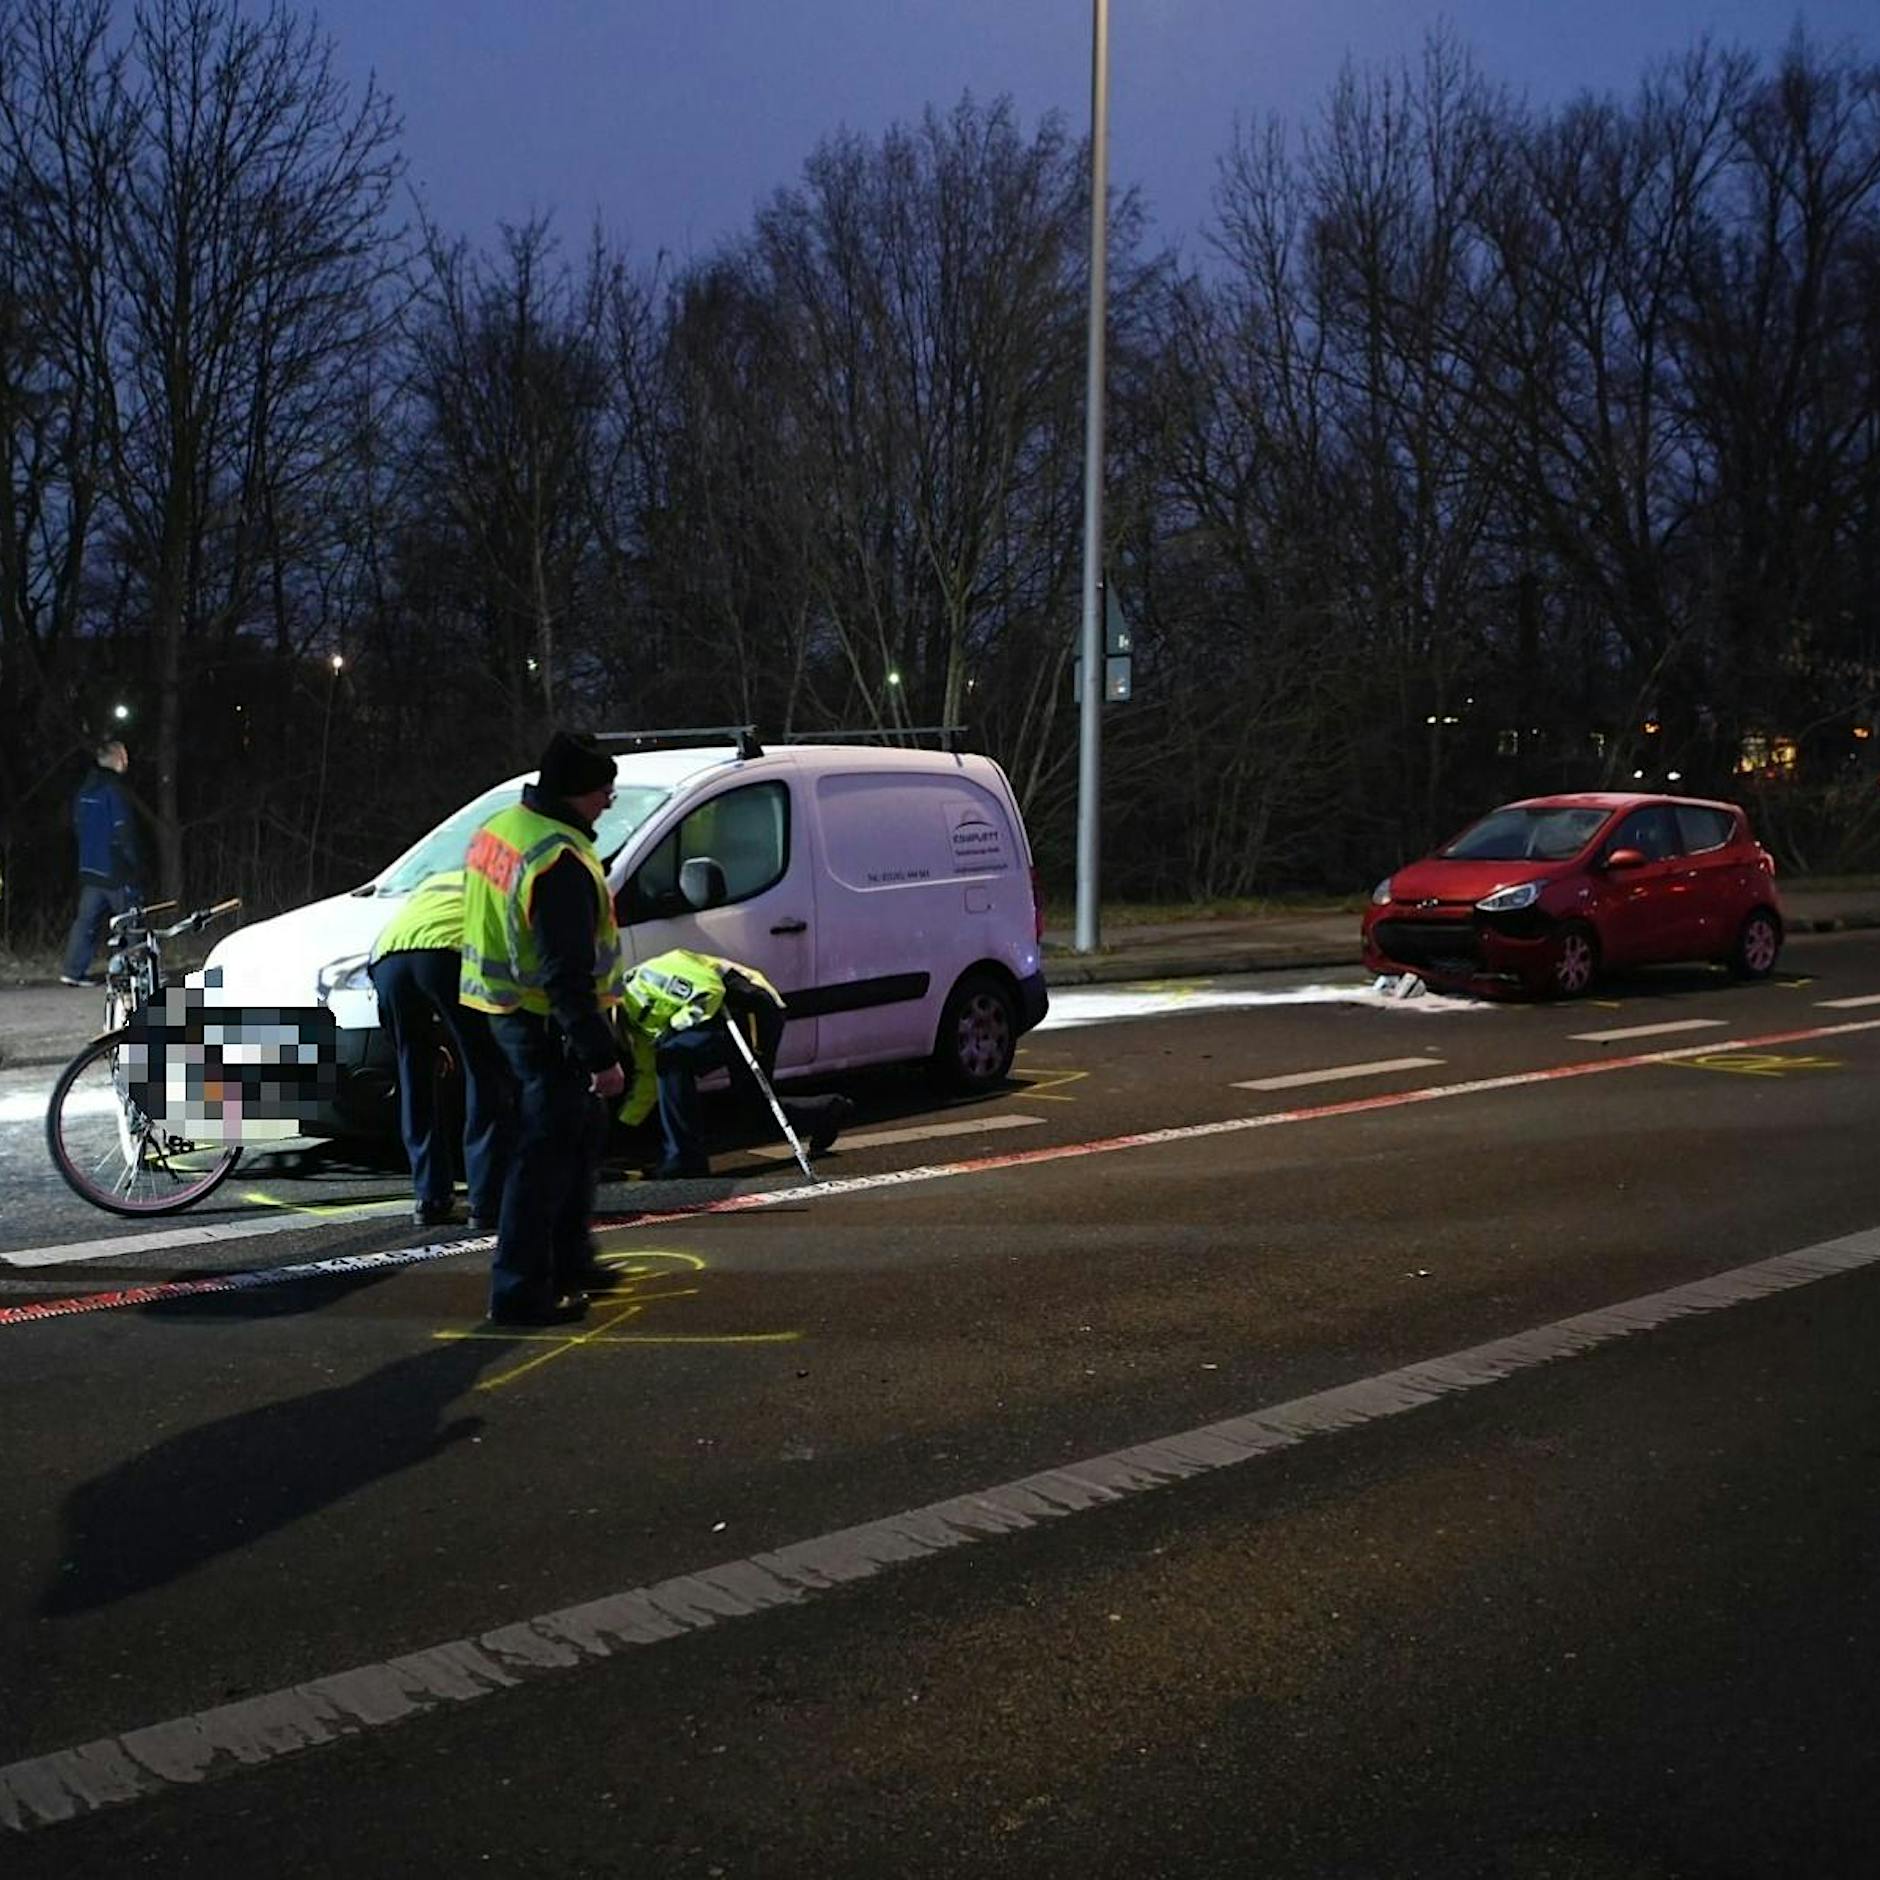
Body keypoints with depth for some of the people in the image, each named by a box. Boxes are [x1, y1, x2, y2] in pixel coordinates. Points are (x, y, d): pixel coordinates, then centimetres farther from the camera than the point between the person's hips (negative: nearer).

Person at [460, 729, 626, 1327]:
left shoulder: (497, 829, 8)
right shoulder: (560, 861, -24)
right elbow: (568, 975, -26)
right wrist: (601, 1055, -21)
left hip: (505, 1005, 10)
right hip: (546, 1024, -10)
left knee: (582, 1129, 23)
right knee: (546, 1151, -3)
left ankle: (569, 1259, 34)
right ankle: (520, 1289, 3)